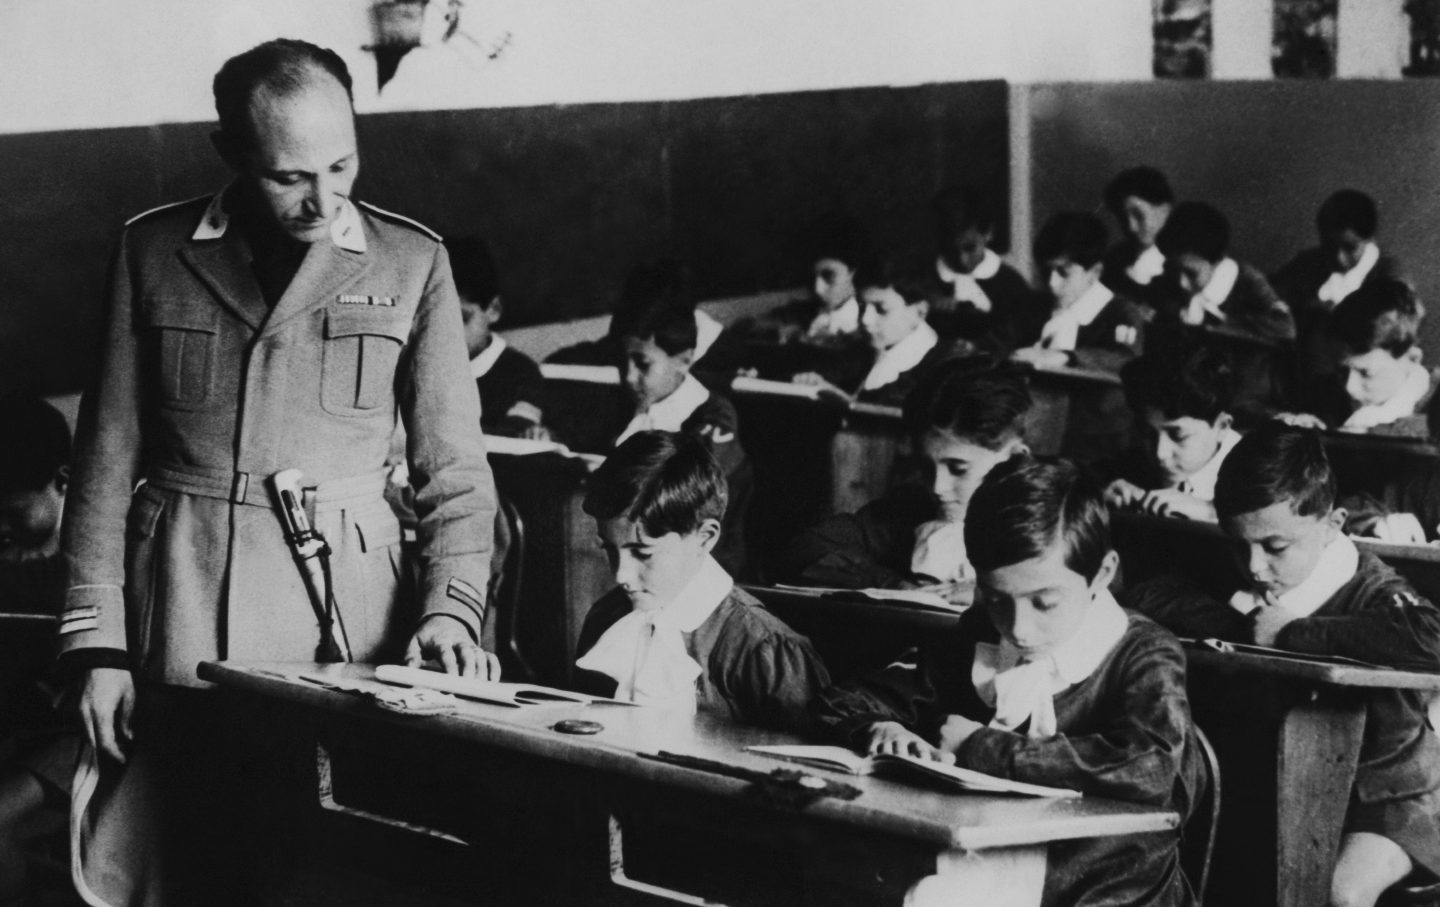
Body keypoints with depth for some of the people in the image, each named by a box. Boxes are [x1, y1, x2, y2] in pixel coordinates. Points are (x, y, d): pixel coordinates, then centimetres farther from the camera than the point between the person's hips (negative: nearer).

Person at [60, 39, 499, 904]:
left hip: (346, 613, 0)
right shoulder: (155, 252, 4)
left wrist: (451, 608, -11)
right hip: (180, 618, 1)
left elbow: (454, 469, 4)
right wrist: (97, 644, 1)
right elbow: (109, 458, 6)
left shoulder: (411, 262, 3)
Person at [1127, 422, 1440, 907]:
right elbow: (1152, 596, -4)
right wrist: (1240, 624, -20)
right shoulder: (1247, 586, -1)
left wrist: (1292, 632, -32)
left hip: (1388, 793, -6)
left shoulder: (1371, 591, -20)